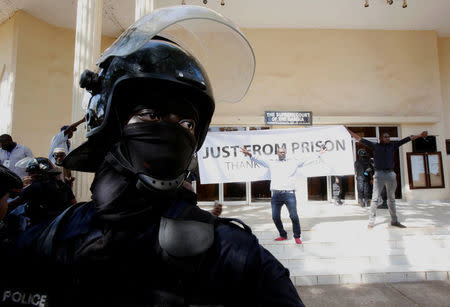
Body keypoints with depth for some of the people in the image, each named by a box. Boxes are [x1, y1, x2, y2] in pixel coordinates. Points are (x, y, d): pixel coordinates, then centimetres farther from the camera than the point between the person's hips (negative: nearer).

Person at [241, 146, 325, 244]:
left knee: (294, 216, -7)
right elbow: (259, 161, 4)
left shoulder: (293, 162, 12)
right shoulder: (271, 163, 13)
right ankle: (283, 235, 24)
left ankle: (297, 236, 12)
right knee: (275, 217, 5)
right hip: (276, 194, 2)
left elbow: (306, 161, 13)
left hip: (289, 193, -2)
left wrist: (319, 155, 9)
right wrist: (250, 155, -11)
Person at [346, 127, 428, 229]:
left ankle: (394, 221, 20)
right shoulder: (375, 145, 5)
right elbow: (360, 139, 4)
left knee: (392, 199, 12)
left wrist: (420, 135, 17)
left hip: (391, 174, 4)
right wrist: (349, 131, 1)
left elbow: (406, 139, 17)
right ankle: (371, 221, -4)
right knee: (375, 198, -5)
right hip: (379, 174, -4)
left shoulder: (393, 145, 13)